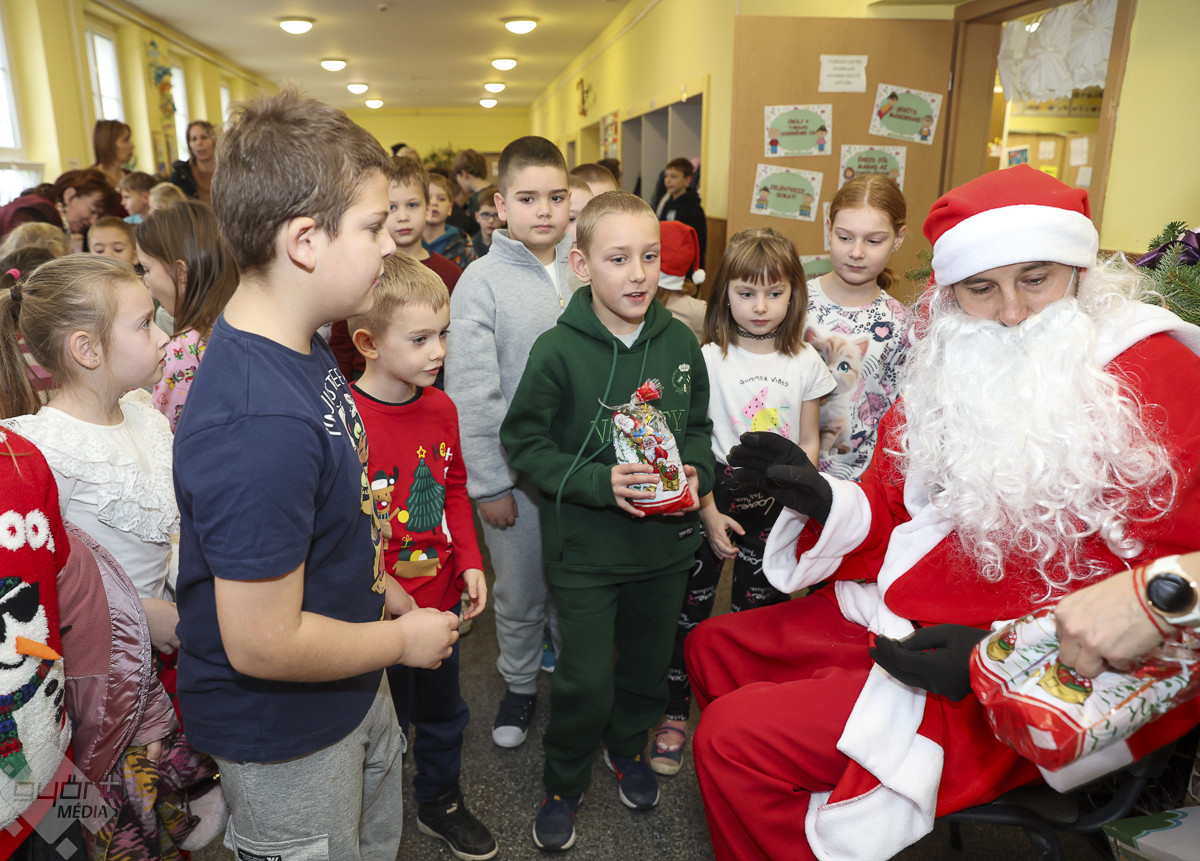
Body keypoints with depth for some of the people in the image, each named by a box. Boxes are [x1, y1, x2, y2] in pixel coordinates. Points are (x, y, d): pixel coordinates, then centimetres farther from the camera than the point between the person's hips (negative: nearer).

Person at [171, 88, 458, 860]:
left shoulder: (303, 349, -4)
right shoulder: (258, 421, -36)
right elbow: (262, 643, -31)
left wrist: (376, 582, 7)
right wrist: (404, 639, -18)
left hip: (353, 689, 9)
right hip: (283, 733, -8)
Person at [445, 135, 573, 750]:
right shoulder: (483, 281, -10)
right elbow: (470, 392, -11)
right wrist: (488, 482, -10)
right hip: (513, 470, -2)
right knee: (519, 593, 14)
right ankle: (519, 684, 39)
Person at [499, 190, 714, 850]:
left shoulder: (679, 342, -3)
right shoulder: (558, 351, -16)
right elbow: (523, 441, -11)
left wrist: (696, 471, -10)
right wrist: (600, 482, -22)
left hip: (665, 543, 4)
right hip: (585, 549, -4)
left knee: (648, 661, 22)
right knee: (585, 680, 5)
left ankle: (628, 746, 51)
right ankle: (564, 782, 34)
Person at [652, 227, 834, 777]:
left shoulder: (805, 362, 1)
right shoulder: (709, 359, -8)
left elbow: (808, 442, 7)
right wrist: (708, 511, -11)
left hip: (774, 504, 3)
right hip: (712, 498, -2)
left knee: (756, 610, 14)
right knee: (690, 606, 2)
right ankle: (675, 713, 20)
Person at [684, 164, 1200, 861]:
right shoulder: (957, 365, 7)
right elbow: (896, 505, 9)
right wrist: (822, 500, -13)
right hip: (903, 615, 8)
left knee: (733, 734, -15)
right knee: (715, 647, 13)